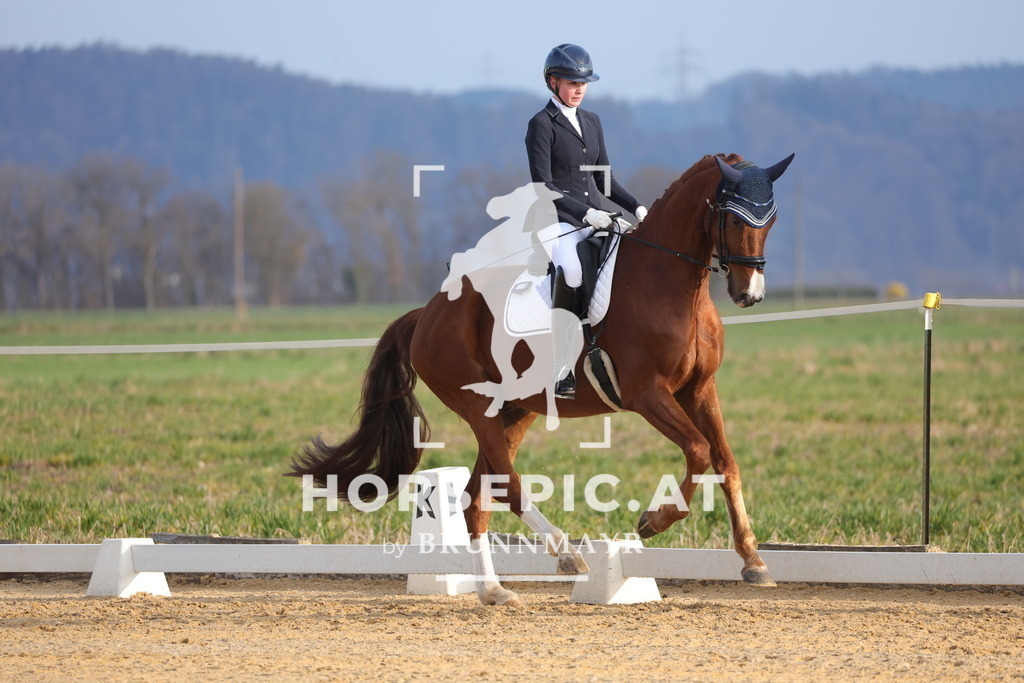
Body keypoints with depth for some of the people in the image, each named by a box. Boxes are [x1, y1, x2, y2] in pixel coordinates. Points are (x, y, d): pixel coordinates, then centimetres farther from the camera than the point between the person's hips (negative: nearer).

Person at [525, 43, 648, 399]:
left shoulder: (591, 122, 17)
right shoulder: (541, 125, -3)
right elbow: (544, 186, -10)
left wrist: (636, 207, 6)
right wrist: (585, 213, -20)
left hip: (596, 219, 7)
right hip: (557, 221, -7)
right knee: (570, 271, -35)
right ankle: (561, 372, -34)